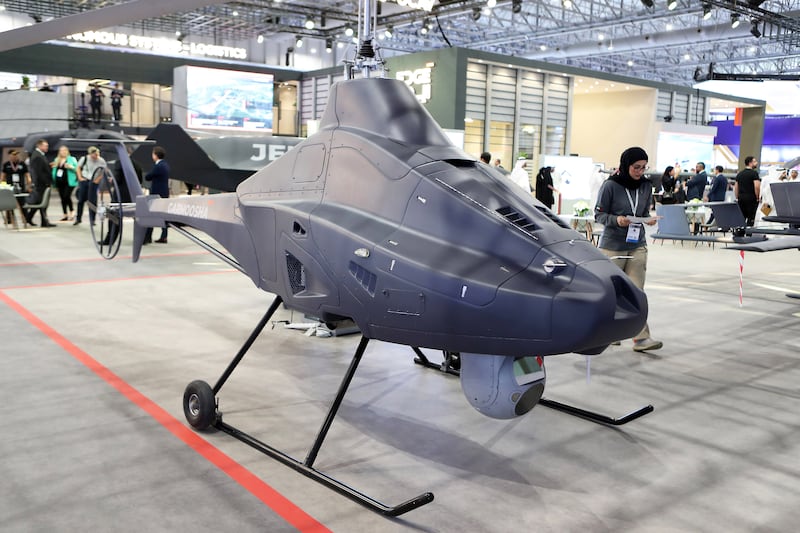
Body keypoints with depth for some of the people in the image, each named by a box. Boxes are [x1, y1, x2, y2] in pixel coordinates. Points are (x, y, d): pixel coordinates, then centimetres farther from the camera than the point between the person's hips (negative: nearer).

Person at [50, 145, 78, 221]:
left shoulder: (72, 159, 0)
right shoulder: (56, 160, 16)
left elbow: (77, 169, -6)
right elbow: (54, 170, 25)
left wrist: (71, 167, -22)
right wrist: (52, 167, 4)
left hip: (69, 182, -6)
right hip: (59, 182, 6)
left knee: (67, 196, -17)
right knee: (62, 198, 8)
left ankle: (72, 212, 1)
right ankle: (65, 215, 14)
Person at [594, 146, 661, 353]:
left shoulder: (646, 186, 6)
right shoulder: (610, 185, -9)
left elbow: (645, 212, 15)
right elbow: (599, 214, -6)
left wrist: (648, 220, -7)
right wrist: (616, 220, -23)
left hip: (637, 246, 3)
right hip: (612, 246, -3)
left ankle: (641, 338, -3)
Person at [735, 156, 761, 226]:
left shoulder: (739, 174, 14)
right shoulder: (754, 173, -7)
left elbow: (736, 188, 14)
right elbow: (757, 186, -17)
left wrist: (737, 198, 18)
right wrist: (757, 197, -6)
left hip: (741, 198, 6)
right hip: (751, 198, -6)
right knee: (751, 218, -3)